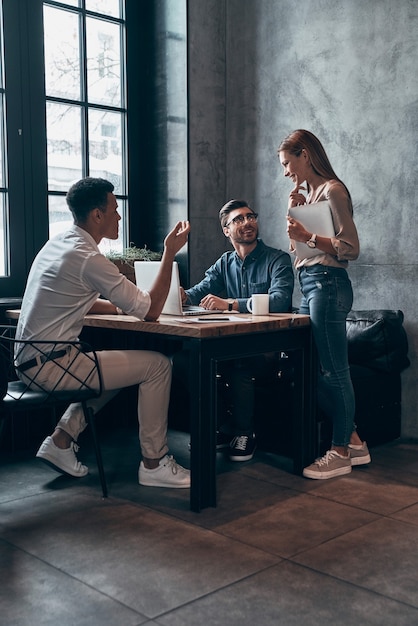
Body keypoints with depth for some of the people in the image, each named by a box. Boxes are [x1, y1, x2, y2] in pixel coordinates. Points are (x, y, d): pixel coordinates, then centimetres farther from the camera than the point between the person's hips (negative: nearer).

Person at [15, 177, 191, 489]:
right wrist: (170, 252, -8)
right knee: (157, 364, -4)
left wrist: (119, 306, 9)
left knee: (113, 363, 27)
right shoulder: (89, 258, -19)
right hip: (51, 366, -10)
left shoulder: (59, 243, 10)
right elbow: (151, 311, -15)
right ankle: (154, 463, 5)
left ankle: (61, 440, 20)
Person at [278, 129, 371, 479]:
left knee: (332, 370, -2)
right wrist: (293, 210, 10)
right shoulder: (307, 193, 18)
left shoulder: (332, 190, -8)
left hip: (327, 283, -10)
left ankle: (341, 453, 9)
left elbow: (351, 248, -12)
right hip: (309, 285, 10)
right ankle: (353, 441, 22)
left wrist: (309, 237, -18)